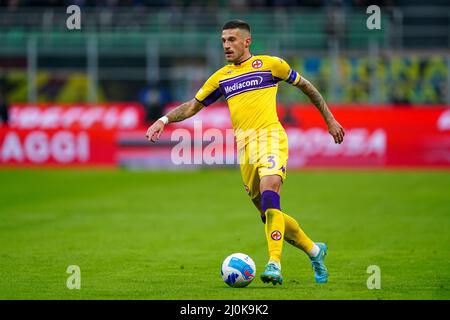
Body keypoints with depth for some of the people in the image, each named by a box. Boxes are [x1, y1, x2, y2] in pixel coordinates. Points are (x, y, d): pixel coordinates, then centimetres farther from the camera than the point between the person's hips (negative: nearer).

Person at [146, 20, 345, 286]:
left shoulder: (269, 64, 6)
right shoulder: (221, 77, 18)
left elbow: (305, 85, 16)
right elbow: (193, 106, 24)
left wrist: (330, 119, 18)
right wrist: (164, 120, 7)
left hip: (270, 136, -5)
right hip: (244, 145, 5)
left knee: (269, 196, -28)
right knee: (270, 216, 6)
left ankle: (274, 264, -33)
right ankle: (314, 250, 28)